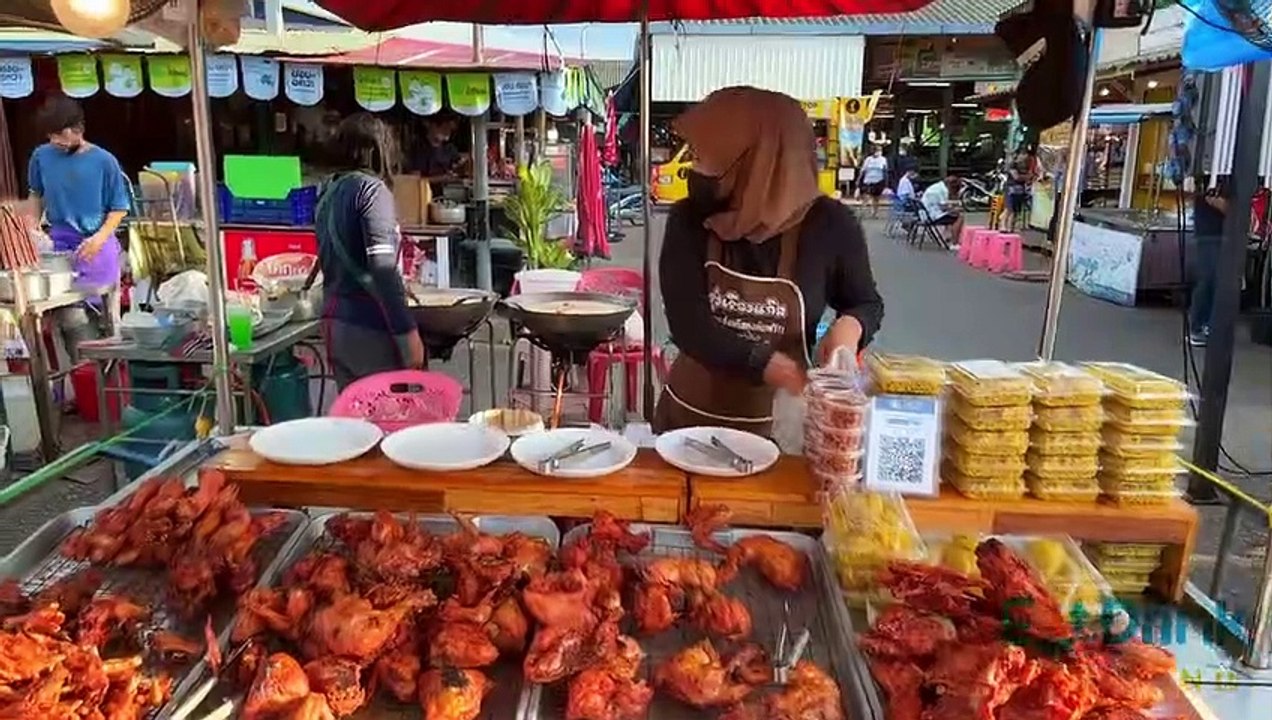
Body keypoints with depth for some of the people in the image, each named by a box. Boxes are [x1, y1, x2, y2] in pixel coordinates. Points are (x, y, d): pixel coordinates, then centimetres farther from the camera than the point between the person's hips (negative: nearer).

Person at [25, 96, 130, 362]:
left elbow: (119, 208, -3)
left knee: (103, 314, 5)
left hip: (98, 247, -2)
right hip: (61, 245, 2)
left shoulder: (103, 161, -9)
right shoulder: (41, 156, 0)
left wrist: (100, 237, -16)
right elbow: (36, 196, 16)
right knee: (71, 318, -2)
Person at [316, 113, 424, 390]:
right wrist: (407, 332, -18)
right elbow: (382, 269, -19)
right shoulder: (371, 188, -10)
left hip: (336, 322, 8)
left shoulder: (327, 192, 11)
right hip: (370, 325, -7)